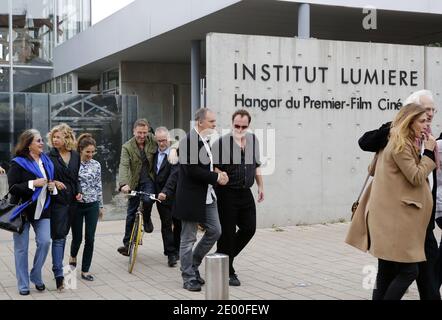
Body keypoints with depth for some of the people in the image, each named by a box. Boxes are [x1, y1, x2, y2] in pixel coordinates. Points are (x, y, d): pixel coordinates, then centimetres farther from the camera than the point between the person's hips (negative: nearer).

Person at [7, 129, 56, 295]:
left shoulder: (46, 161, 10)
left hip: (42, 210, 4)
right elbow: (12, 188, -14)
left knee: (45, 241, -8)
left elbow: (51, 182, 24)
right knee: (21, 247, 2)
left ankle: (36, 276, 14)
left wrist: (52, 187, 2)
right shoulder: (18, 163, -7)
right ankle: (23, 284, 13)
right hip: (23, 209, -4)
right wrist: (33, 184, -21)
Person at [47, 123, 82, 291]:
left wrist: (79, 192, 3)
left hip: (71, 200, 4)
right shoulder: (50, 156, -5)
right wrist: (54, 183, -18)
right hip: (57, 200, -4)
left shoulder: (76, 156, 7)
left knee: (63, 235, 15)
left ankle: (58, 266, 28)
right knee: (58, 237, -8)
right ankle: (59, 274, -10)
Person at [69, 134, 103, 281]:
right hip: (76, 205, -2)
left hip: (92, 205, 2)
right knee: (77, 236, 6)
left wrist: (101, 206, 11)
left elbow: (99, 186, 9)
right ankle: (73, 257, 40)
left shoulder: (96, 165, 4)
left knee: (90, 238, 0)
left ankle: (85, 270, 10)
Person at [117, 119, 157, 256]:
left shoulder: (152, 140, -5)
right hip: (135, 182, 0)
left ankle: (147, 219, 4)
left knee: (147, 200, -30)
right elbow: (124, 166, -22)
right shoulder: (127, 147, -10)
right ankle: (127, 243, 16)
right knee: (131, 213, 6)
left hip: (149, 180, 0)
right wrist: (124, 184, -39)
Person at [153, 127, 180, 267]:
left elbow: (174, 174, -23)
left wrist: (166, 191, -32)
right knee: (166, 224, 1)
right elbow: (152, 171, 12)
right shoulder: (154, 152, 5)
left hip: (175, 194, -3)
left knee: (178, 224, 10)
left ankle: (176, 249, 29)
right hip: (161, 195, 3)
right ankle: (171, 254, 5)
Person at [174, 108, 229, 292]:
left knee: (215, 231, 10)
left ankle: (193, 265, 26)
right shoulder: (189, 141, -17)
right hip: (191, 199, -9)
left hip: (207, 197, 9)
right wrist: (216, 177, -17)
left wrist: (218, 175, 3)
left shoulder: (204, 140, 13)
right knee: (188, 239, 2)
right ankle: (189, 278, 12)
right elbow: (192, 170, -24)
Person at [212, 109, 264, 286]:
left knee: (249, 228, 9)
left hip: (245, 192, 6)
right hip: (227, 194, -6)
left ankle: (226, 256, 30)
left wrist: (260, 186, 20)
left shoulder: (253, 140, 8)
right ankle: (227, 272, 13)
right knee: (227, 232, 0)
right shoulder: (221, 143, -12)